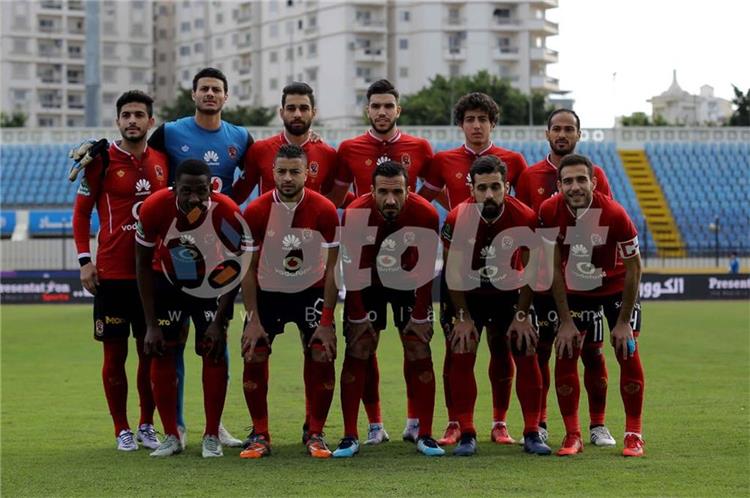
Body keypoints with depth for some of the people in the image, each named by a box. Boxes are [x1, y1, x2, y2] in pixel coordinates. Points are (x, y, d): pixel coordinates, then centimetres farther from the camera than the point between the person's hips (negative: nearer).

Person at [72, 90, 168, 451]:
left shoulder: (161, 160, 7)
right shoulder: (102, 161, -4)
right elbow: (81, 212, 0)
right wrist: (85, 260, -8)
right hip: (112, 273, -3)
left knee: (150, 351, 7)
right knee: (115, 353, 2)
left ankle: (147, 426, 20)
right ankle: (122, 430, 12)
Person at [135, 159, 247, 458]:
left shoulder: (228, 214, -31)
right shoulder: (155, 208, -30)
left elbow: (233, 272, -15)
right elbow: (143, 265, -14)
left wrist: (219, 321, -18)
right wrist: (151, 325, -14)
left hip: (211, 283, 0)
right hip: (167, 281, 1)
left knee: (214, 352, -7)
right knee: (162, 352, -5)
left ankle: (212, 436, 3)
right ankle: (171, 436, 5)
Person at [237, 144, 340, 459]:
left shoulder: (325, 210, -17)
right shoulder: (255, 212, -16)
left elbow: (331, 269, -12)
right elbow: (249, 270, -8)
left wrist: (327, 322, -15)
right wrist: (253, 320, -13)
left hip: (311, 291, -1)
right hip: (268, 291, 1)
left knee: (322, 356, -13)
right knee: (254, 356, -9)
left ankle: (315, 434, 1)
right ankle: (260, 435, 4)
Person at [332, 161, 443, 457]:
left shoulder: (425, 214, -27)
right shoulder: (355, 214, -29)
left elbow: (424, 271, -16)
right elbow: (352, 271, -19)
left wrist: (419, 318, -12)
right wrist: (359, 318, -16)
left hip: (409, 282, 0)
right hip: (367, 281, 0)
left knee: (419, 352, -5)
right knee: (356, 353, -7)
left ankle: (425, 436, 3)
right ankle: (350, 437, 0)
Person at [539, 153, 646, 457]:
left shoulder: (614, 214, -29)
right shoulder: (549, 212, -23)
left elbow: (633, 267, -17)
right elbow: (555, 269, -12)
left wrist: (623, 322, -15)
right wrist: (565, 321, -12)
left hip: (616, 288, -2)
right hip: (574, 291, 2)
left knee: (628, 355, -9)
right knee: (565, 357, -6)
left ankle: (634, 435, 2)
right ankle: (572, 436, 4)